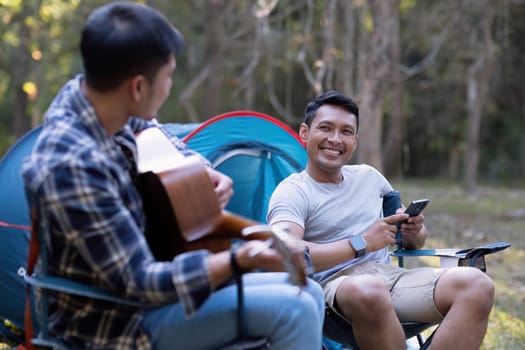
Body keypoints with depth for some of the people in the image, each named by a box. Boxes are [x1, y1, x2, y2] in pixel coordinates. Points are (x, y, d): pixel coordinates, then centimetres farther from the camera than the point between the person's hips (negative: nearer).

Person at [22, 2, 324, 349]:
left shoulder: (90, 96, -5)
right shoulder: (74, 163, -32)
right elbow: (138, 282, -28)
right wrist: (238, 260, -37)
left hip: (133, 289, 9)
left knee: (308, 293, 5)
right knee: (293, 309, -19)